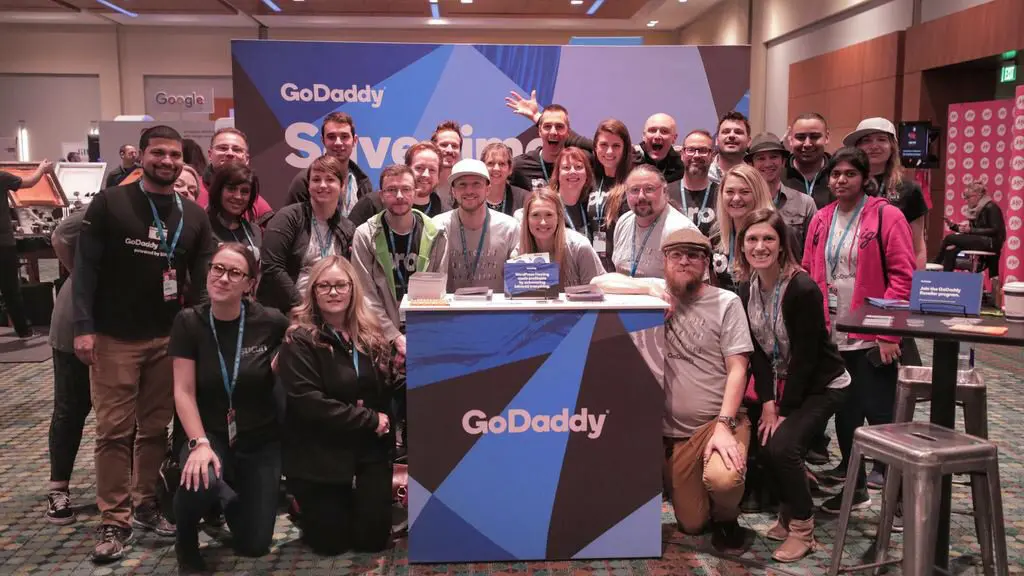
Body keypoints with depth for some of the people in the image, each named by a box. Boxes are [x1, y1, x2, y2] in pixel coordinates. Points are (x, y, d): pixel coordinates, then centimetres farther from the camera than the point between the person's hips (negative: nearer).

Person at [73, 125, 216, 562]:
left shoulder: (194, 216, 6)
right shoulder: (109, 203, -3)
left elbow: (203, 279, 8)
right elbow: (85, 267, -6)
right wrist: (84, 326, -13)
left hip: (169, 338, 3)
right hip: (113, 337, -3)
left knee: (156, 427, 11)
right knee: (114, 430, 1)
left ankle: (145, 505, 25)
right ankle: (114, 521, 10)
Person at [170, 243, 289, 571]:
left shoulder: (270, 323, -12)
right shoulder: (189, 322, -9)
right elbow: (184, 392, -11)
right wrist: (199, 443, -23)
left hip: (261, 441, 1)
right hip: (212, 434, -1)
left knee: (253, 546, 0)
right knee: (200, 483, -36)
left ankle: (232, 497, 34)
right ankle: (186, 536, 0)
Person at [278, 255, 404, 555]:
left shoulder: (370, 334, 5)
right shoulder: (299, 341, -12)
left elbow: (388, 386, 2)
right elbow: (308, 402, -21)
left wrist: (409, 364, -19)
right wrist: (370, 419, -18)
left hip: (369, 448, 4)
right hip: (320, 453, -4)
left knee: (373, 539, 3)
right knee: (331, 543, 2)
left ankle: (350, 501, 36)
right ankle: (307, 507, 34)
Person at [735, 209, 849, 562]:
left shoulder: (803, 289, -25)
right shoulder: (747, 288, -5)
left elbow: (805, 356, -23)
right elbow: (758, 352, -5)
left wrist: (784, 411, -19)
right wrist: (767, 403, -13)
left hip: (822, 385, -6)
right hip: (782, 382, 6)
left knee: (782, 445, -20)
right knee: (763, 440, -5)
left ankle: (802, 528, -1)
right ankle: (788, 511, 21)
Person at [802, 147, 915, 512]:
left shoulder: (887, 216, -6)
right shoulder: (821, 220, 9)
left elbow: (902, 276, -10)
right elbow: (810, 275, 13)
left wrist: (890, 332, -15)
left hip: (872, 335, -5)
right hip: (831, 335, 5)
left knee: (879, 413, -2)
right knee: (844, 411, 12)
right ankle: (855, 485, 25)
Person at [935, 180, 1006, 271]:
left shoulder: (991, 207, -10)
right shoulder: (976, 209, 15)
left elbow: (995, 231, -17)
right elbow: (968, 231, 16)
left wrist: (971, 230, -22)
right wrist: (953, 226, 0)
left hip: (991, 243, -8)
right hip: (979, 241, 8)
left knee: (950, 238, -16)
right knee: (951, 250, -16)